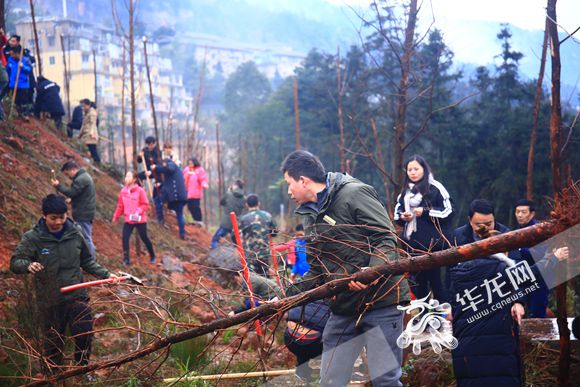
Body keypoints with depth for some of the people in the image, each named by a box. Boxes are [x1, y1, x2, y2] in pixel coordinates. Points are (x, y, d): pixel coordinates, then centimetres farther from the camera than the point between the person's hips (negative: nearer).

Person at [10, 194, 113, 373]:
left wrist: (105, 274, 2)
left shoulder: (75, 234, -1)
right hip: (49, 302, -2)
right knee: (53, 342, 10)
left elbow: (87, 261, 12)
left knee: (85, 335, 2)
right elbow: (15, 263, -11)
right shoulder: (32, 238, -10)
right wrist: (28, 265, -32)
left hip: (77, 297, 2)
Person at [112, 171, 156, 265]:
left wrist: (138, 211, -25)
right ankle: (126, 259, -3)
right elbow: (120, 206, 11)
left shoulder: (140, 191, -11)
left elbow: (145, 204, -10)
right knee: (125, 238, -9)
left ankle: (152, 256, 27)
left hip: (140, 220, -4)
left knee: (144, 238, 7)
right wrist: (116, 216, 13)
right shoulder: (123, 191, 3)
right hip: (128, 220, 4)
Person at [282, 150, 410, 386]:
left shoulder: (354, 194, -8)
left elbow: (386, 238, -13)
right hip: (343, 308, 8)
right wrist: (286, 296, 7)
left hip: (381, 301, -7)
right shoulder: (309, 216, 15)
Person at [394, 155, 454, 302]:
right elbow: (397, 212, 21)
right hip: (412, 243, 6)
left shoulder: (435, 188, -5)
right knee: (418, 280, 12)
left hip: (432, 243, -6)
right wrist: (402, 216, -2)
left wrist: (425, 212, -15)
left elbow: (448, 211, -9)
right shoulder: (405, 191, 14)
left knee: (434, 279, -3)